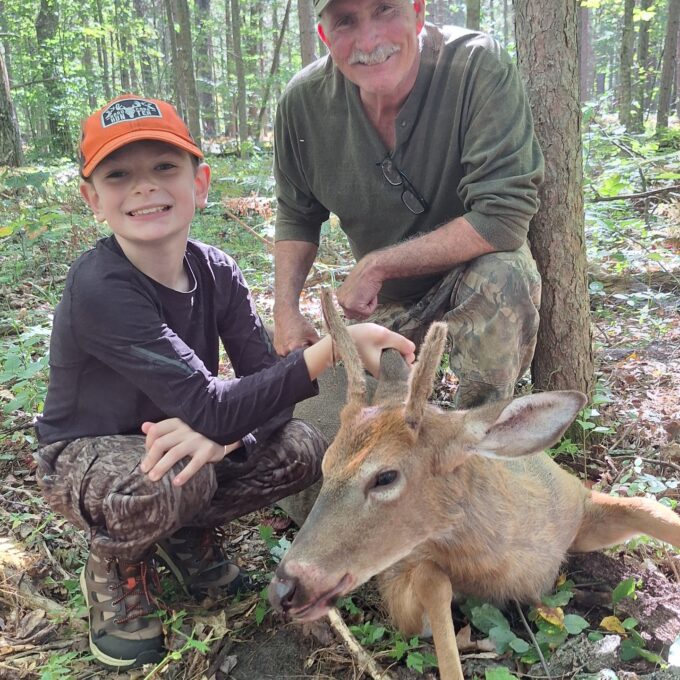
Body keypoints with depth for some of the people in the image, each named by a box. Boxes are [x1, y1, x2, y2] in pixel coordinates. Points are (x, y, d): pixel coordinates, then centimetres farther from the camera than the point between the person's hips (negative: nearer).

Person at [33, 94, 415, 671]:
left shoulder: (215, 271, -12)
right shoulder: (99, 289, -31)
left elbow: (269, 387, -15)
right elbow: (212, 408, -37)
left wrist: (218, 431, -36)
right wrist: (337, 344, -40)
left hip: (172, 436, 5)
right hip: (85, 456, -5)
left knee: (301, 450, -14)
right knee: (174, 480, -37)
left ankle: (188, 534, 11)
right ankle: (116, 568, -1)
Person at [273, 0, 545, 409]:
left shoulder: (479, 66, -28)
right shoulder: (303, 102, -15)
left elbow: (504, 218, -32)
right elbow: (297, 215, 1)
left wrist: (376, 265, -28)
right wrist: (286, 309, -11)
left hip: (477, 270, -3)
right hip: (383, 300, 4)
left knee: (505, 276, -38)